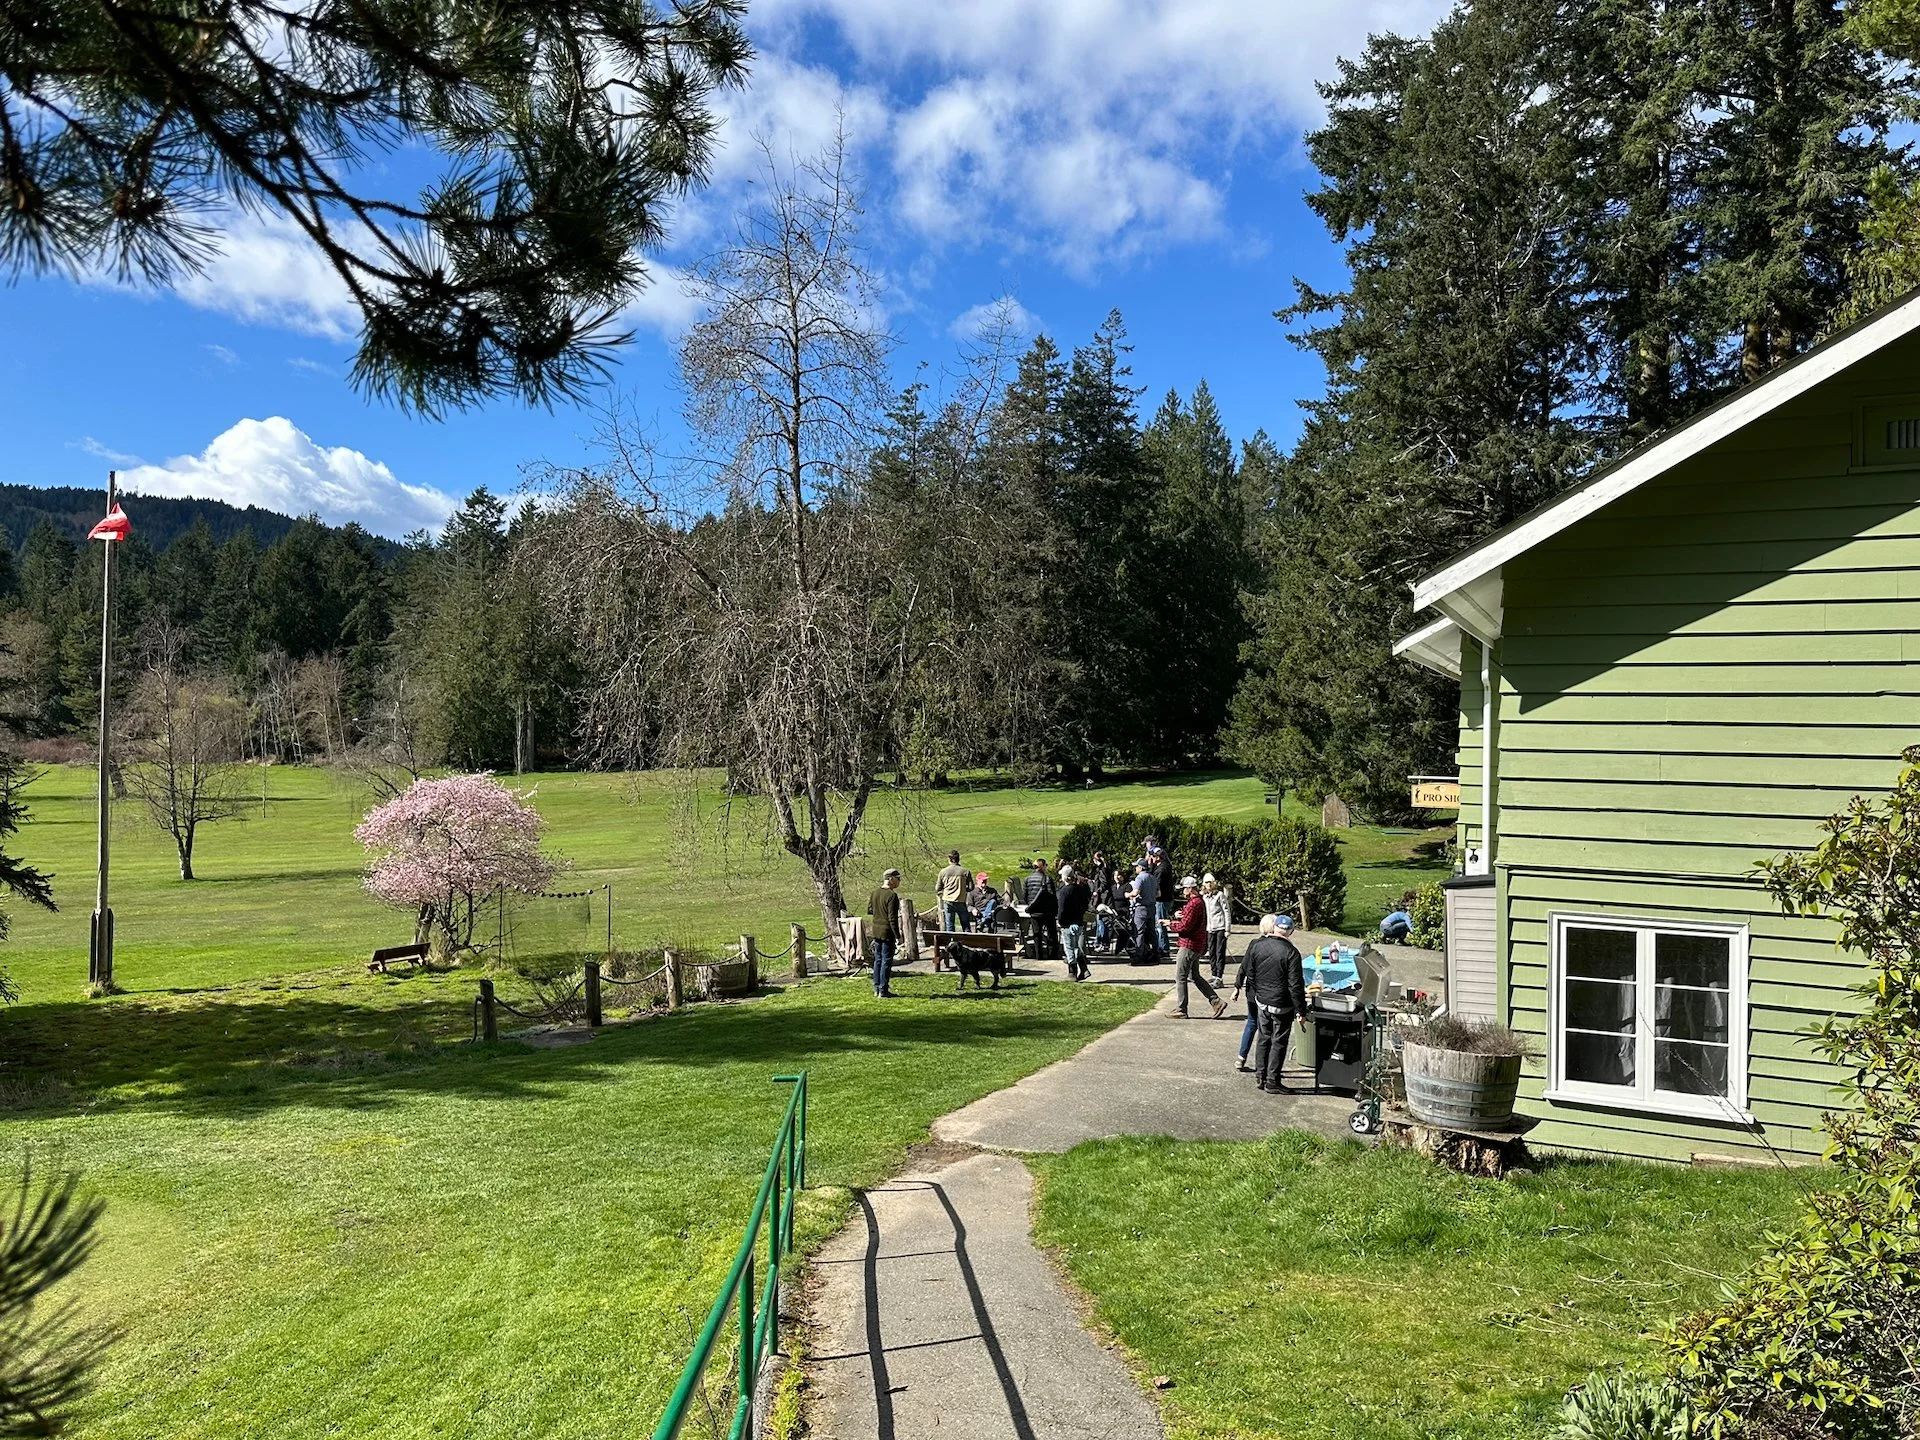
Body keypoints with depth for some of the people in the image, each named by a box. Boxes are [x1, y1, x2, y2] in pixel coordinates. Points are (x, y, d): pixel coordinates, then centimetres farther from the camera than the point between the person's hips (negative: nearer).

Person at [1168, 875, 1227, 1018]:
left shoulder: (1194, 904, -19)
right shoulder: (1199, 901, 15)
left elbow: (1185, 926, -23)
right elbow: (1187, 919, 19)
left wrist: (1170, 924, -8)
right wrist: (1178, 915, -2)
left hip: (1189, 946, -10)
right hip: (1198, 946, 10)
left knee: (1180, 977, -2)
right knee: (1195, 976, 17)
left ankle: (1181, 1010, 3)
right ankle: (1217, 1002, 14)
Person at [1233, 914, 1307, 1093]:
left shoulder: (1256, 946, -5)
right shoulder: (1291, 953, -18)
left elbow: (1245, 970, 6)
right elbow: (1295, 985, -16)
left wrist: (1238, 986, 23)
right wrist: (1300, 1010, -10)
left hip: (1261, 1002, 4)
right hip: (1282, 1006, -4)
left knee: (1264, 1039, 19)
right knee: (1278, 1042, 6)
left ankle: (1260, 1076, 25)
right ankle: (1272, 1081, 11)